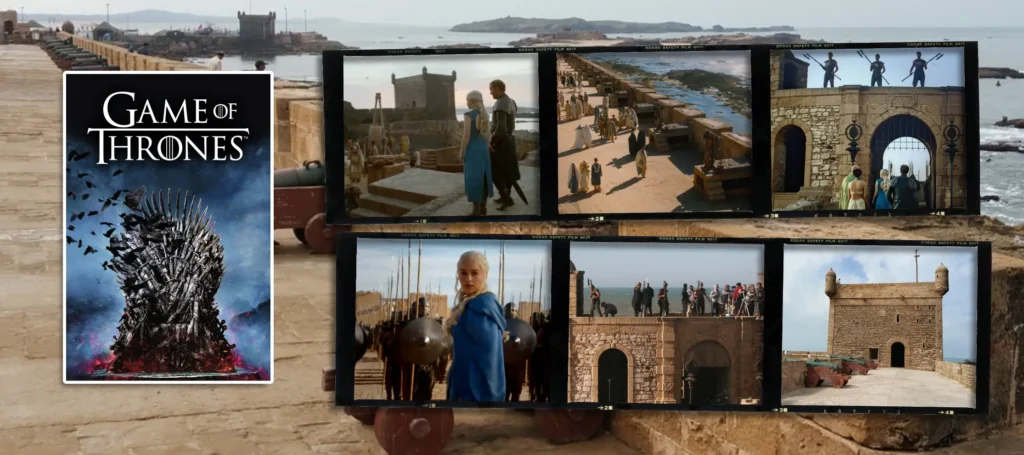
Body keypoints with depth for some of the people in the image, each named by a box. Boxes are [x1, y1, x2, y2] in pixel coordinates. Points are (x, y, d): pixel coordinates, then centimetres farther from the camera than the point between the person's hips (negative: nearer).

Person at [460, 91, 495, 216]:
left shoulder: (468, 114, -14)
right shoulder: (484, 114, 8)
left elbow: (466, 135, -17)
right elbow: (488, 132, 12)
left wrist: (462, 151, -10)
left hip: (472, 150, -7)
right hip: (483, 149, 7)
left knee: (474, 179, -2)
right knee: (483, 177, 13)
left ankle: (477, 211, 0)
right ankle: (483, 207, 19)